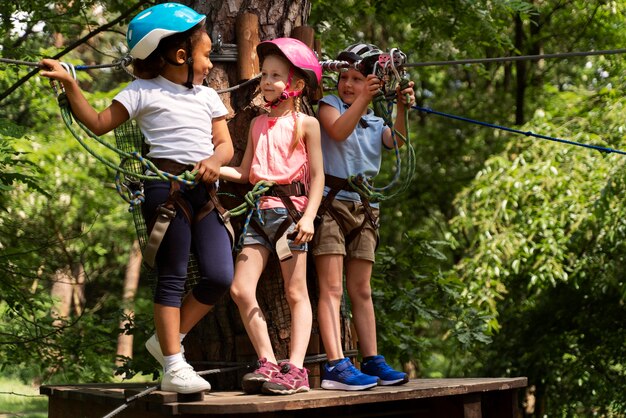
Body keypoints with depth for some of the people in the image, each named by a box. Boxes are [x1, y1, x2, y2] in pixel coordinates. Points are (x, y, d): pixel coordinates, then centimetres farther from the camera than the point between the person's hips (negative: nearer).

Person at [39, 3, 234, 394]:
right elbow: (99, 123, 2)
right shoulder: (144, 92, 4)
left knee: (220, 276, -3)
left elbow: (225, 144, 14)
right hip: (167, 187, -6)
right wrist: (69, 84, -5)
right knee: (172, 276, -4)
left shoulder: (208, 96, 19)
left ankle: (167, 340, 15)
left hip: (205, 190, 6)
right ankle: (174, 367, 1)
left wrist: (214, 161, -8)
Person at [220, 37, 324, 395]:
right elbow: (245, 172, 16)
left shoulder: (306, 123, 2)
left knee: (296, 292, -2)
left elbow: (317, 175, -2)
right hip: (260, 210, 6)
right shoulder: (258, 124, 17)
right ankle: (268, 364, 4)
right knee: (241, 289, -3)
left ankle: (296, 369, -2)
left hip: (291, 209, -5)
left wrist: (309, 217, -13)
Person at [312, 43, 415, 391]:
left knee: (361, 290, 9)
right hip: (331, 202, -5)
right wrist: (363, 99, -26)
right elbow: (338, 131, -17)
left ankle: (372, 361, 11)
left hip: (363, 207, 5)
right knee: (332, 287, -11)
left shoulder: (376, 123, 16)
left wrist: (402, 108, -22)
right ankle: (336, 366, -18)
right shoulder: (330, 104, 5)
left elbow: (398, 141, -6)